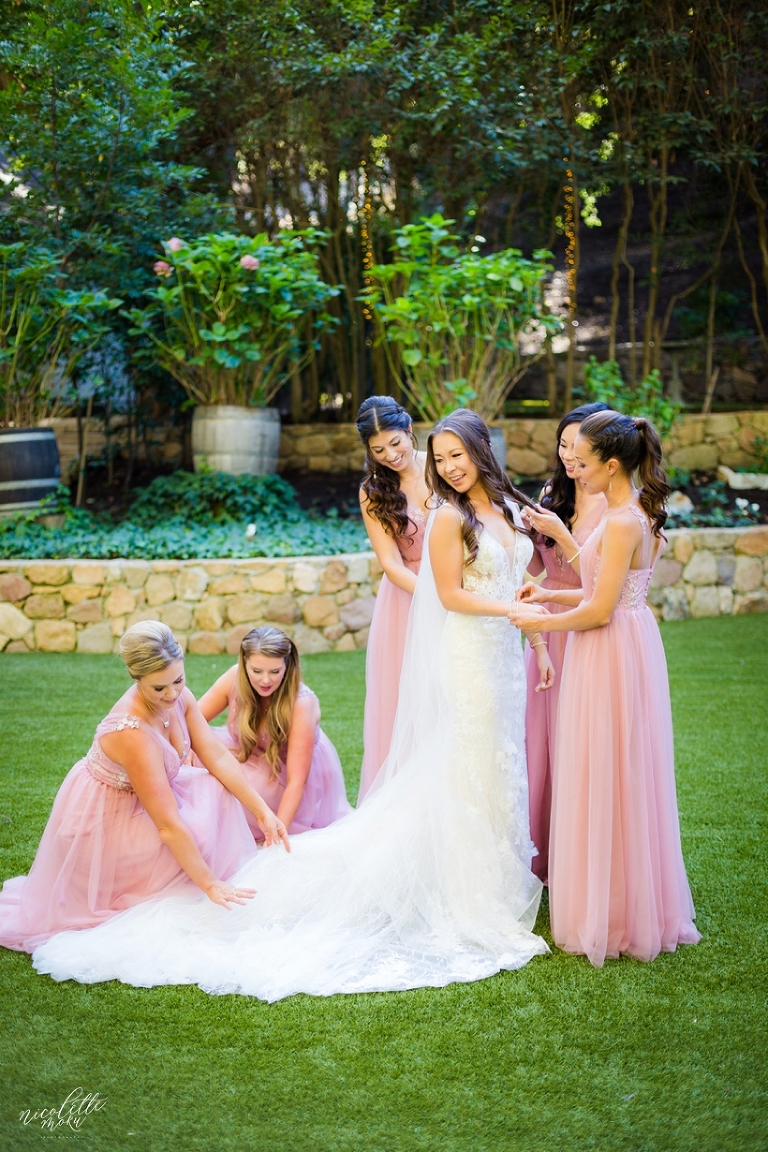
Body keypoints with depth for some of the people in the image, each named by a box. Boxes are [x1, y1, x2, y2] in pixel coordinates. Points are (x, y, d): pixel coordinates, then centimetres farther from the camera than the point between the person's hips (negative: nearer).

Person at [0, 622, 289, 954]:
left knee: (217, 791, -9)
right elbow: (168, 826, -36)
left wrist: (262, 811, -17)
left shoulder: (178, 697, -16)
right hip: (103, 818, -8)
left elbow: (218, 757, -11)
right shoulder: (132, 732, -38)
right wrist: (210, 885, -32)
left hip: (136, 797, 8)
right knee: (194, 831, -20)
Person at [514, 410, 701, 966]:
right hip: (633, 643, 10)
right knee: (629, 780, 18)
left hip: (610, 655, -10)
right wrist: (552, 594, 11)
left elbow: (599, 611, -21)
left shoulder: (621, 523, -22)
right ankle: (638, 904, 30)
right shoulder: (640, 514, 8)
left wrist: (542, 622, -8)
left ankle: (611, 916, 14)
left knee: (606, 781, 2)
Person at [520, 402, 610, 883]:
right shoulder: (553, 495, 7)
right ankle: (544, 852, 26)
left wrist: (561, 534, -21)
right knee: (541, 736, 11)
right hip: (548, 629, 6)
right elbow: (536, 568, 10)